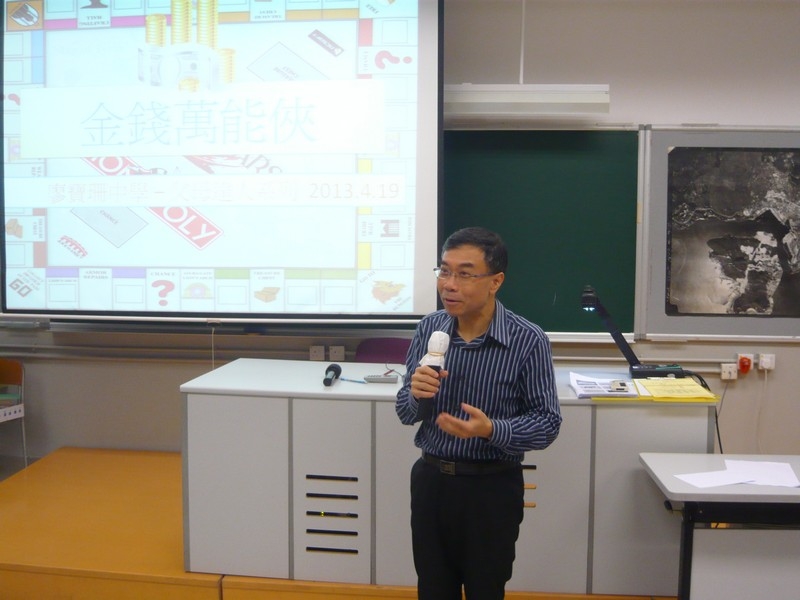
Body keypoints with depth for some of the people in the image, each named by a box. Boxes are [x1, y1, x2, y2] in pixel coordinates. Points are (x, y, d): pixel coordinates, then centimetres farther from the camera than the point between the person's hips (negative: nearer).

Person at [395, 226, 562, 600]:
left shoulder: (528, 341, -16)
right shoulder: (428, 328, -3)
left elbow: (547, 422, -12)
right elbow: (405, 414, 3)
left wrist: (491, 430, -28)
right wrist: (416, 395, -20)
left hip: (492, 488, -3)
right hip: (430, 480, 4)